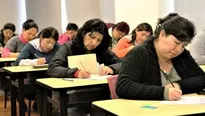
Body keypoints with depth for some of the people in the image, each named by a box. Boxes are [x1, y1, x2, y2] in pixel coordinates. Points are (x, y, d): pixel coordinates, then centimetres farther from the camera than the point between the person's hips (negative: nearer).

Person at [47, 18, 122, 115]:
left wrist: (111, 68, -14)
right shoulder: (68, 48, 3)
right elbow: (52, 69, -10)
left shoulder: (103, 50, 12)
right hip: (75, 96, -3)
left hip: (100, 96, 3)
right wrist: (75, 72, -26)